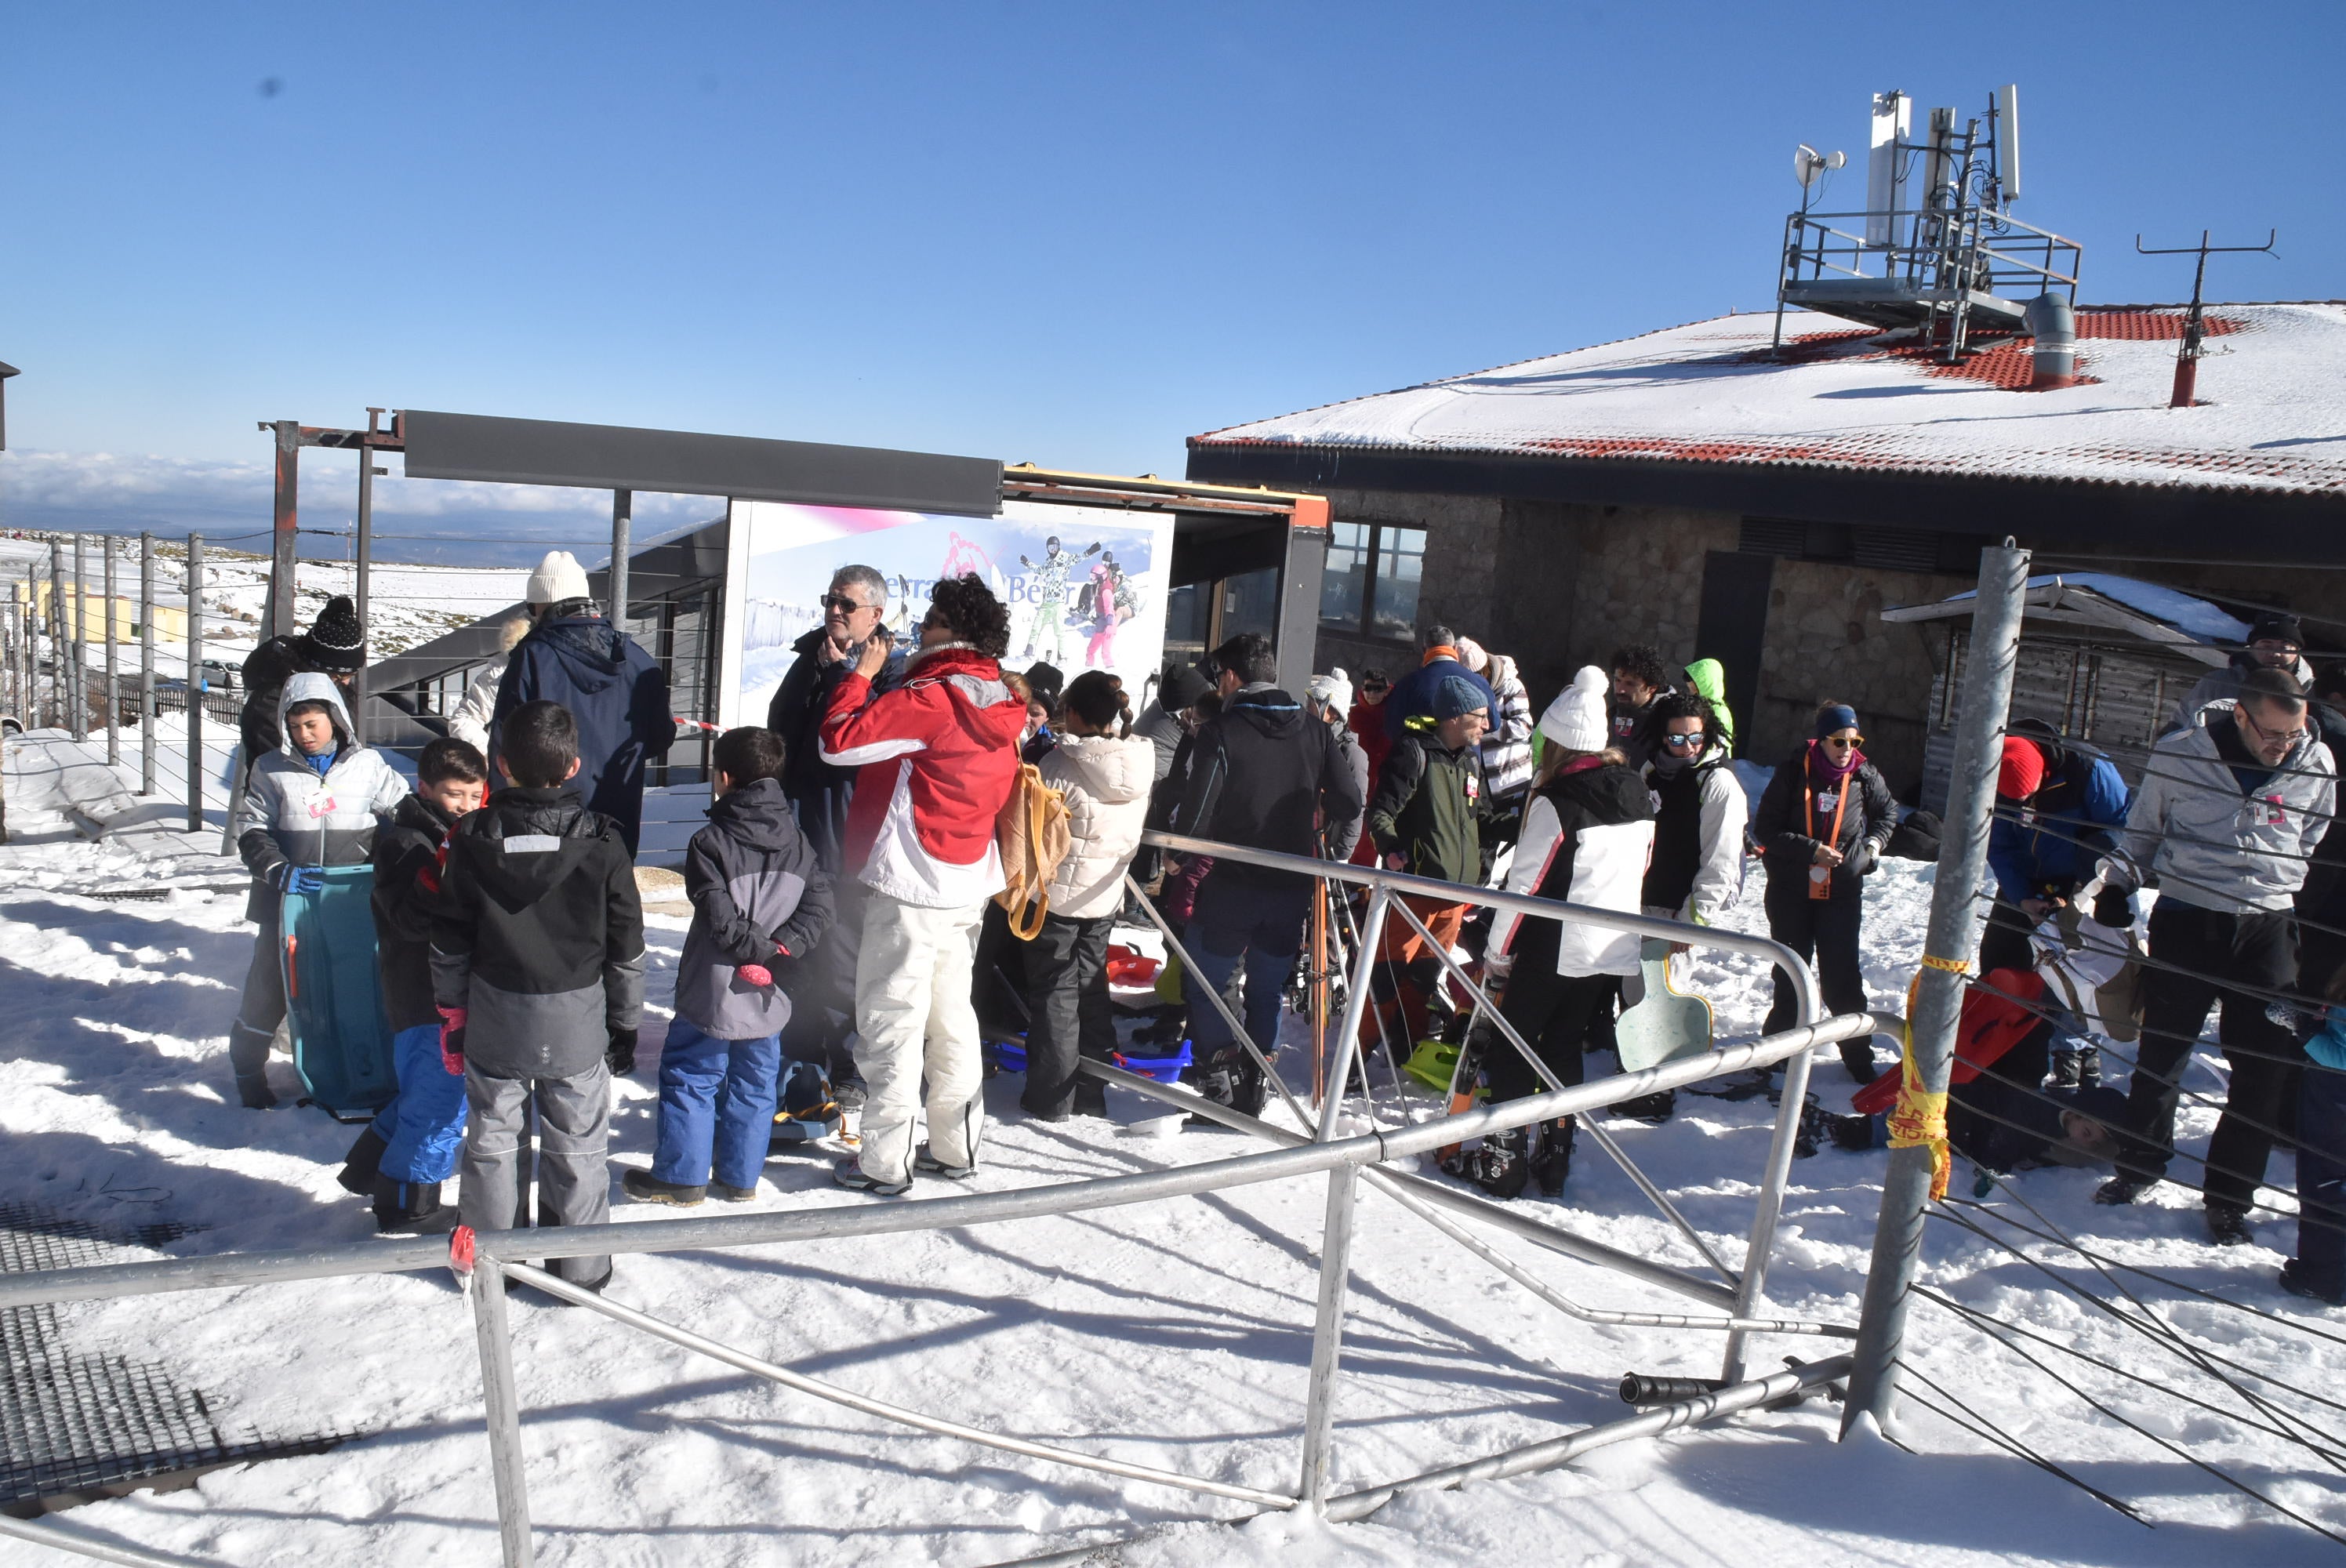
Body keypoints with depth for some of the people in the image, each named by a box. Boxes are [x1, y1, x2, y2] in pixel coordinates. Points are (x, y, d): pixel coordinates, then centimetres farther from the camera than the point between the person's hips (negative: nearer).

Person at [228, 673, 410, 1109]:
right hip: (286, 900, 0)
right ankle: (248, 1066, 25)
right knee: (270, 981, 6)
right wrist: (280, 872, -15)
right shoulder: (271, 770, 0)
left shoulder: (368, 764, 1)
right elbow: (252, 831, 0)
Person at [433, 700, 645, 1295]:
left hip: (496, 1020, 1)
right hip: (577, 1021, -1)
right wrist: (626, 1019, 9)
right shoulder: (603, 843, -11)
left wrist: (452, 1014, 12)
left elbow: (449, 941, 0)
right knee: (577, 1145, 10)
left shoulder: (472, 839, -7)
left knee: (492, 1139, 16)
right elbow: (626, 945, -4)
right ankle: (581, 1266, 20)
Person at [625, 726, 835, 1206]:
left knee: (688, 1078, 10)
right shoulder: (797, 841, 3)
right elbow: (818, 905, -3)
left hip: (714, 993, -5)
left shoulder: (710, 842, -14)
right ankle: (741, 1176, 24)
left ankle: (681, 1177, 17)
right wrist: (780, 950, -9)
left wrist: (759, 950, -10)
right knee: (754, 1083, 15)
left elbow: (721, 918, -21)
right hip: (768, 998, 5)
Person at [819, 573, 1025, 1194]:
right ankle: (956, 1147, 26)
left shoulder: (929, 699, -17)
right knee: (952, 1016, 17)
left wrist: (860, 673, -5)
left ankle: (885, 1161, 6)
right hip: (968, 885, 9)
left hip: (912, 886, -8)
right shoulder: (1000, 706, 8)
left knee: (892, 1024, 0)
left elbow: (839, 740, -17)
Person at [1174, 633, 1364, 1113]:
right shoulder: (1316, 733, 2)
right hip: (1292, 890, 4)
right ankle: (1252, 1088, 19)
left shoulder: (1220, 732, -11)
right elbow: (1348, 806, 0)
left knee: (1207, 984, 11)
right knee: (1267, 991, 15)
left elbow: (1196, 815, -15)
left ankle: (1218, 1082, 7)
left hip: (1230, 885, -4)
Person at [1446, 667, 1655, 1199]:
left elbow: (1525, 882, -13)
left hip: (1555, 951, -7)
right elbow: (1642, 870, 15)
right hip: (1617, 954, 7)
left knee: (1511, 1049, 5)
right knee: (1565, 1048, 17)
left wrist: (1497, 952, -3)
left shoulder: (1555, 801, -15)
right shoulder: (1638, 794, 6)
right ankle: (1554, 1160, 20)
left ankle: (1502, 1161, 6)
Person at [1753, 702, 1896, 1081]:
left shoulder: (1864, 776, -3)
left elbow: (1887, 812, 18)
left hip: (1843, 892, 0)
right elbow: (1765, 829, -11)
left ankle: (1857, 1052, 12)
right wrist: (1811, 850, -19)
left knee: (1842, 976, 0)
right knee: (1790, 972, 13)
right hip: (1791, 889, 0)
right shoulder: (1794, 772, -10)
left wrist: (1874, 842, 1)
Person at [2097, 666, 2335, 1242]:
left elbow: (2319, 857, 9)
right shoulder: (2180, 754, -8)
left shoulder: (2316, 766, -3)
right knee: (2160, 1051, 9)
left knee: (2265, 1069, 2)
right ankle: (2141, 1162, 30)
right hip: (2185, 920, -1)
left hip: (2268, 930, 1)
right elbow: (2142, 831, 8)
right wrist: (2115, 884, -2)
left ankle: (2230, 1195, 18)